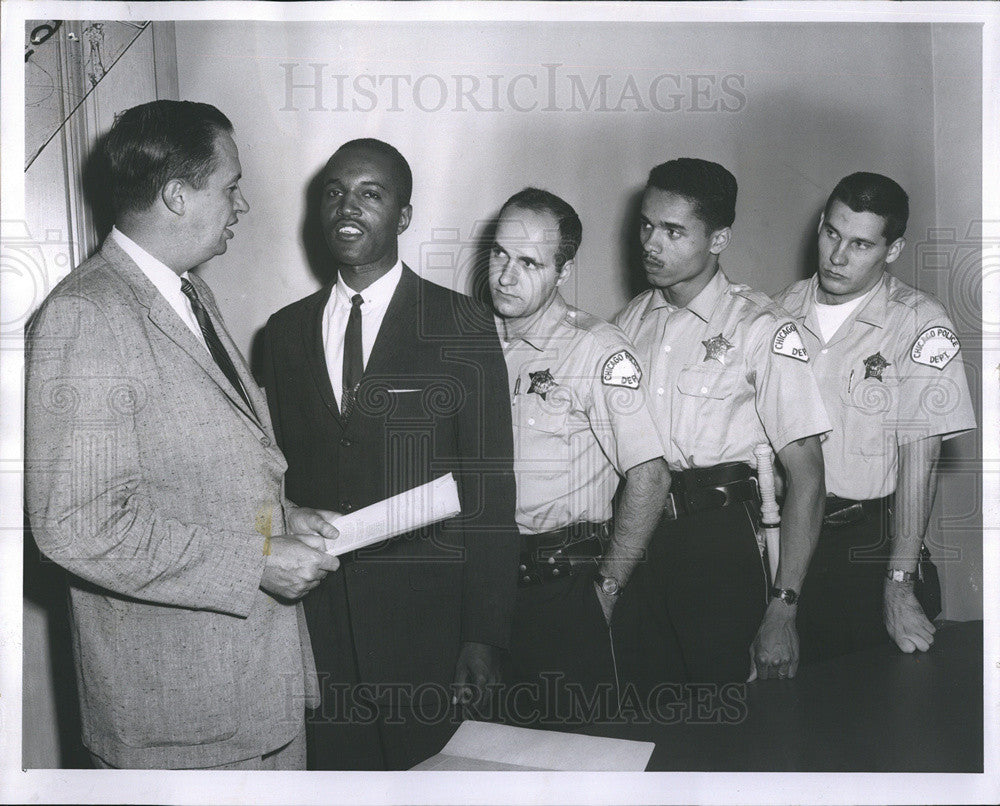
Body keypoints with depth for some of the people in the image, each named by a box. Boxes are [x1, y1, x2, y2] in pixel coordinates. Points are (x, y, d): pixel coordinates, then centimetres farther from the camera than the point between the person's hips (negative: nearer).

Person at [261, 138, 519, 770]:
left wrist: (485, 635, -8)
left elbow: (489, 488, -5)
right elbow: (283, 473, 12)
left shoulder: (463, 326, -2)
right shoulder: (286, 332, 10)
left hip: (428, 619, -3)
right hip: (317, 617, 3)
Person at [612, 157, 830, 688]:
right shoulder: (629, 321, 8)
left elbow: (805, 475, -11)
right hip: (633, 532, 4)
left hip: (719, 538, -4)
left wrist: (782, 607, -15)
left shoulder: (762, 330, -9)